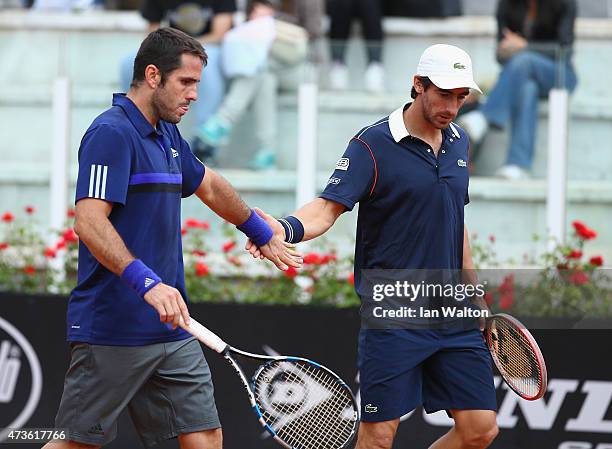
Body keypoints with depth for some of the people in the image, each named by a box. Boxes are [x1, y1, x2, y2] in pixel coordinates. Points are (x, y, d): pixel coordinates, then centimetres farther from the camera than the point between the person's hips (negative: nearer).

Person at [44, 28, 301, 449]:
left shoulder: (167, 135, 15)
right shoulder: (112, 133, -14)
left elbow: (209, 186, 34)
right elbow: (90, 221, -25)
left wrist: (264, 234, 45)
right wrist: (147, 283, -35)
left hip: (171, 331, 9)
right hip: (112, 331, -9)